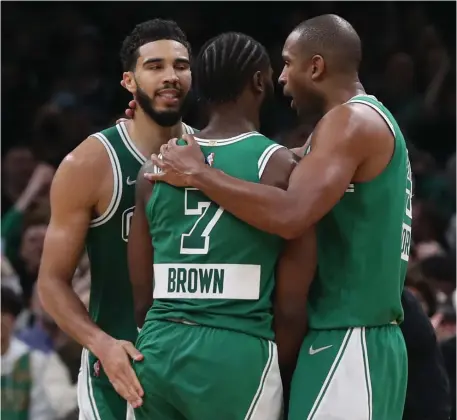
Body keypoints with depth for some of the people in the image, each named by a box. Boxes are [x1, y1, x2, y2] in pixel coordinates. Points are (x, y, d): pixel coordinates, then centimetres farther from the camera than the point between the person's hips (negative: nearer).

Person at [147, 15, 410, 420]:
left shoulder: (351, 120, -13)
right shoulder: (371, 122, 19)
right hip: (358, 343, 10)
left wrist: (198, 173, -17)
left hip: (347, 345, -10)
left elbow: (290, 216, -26)